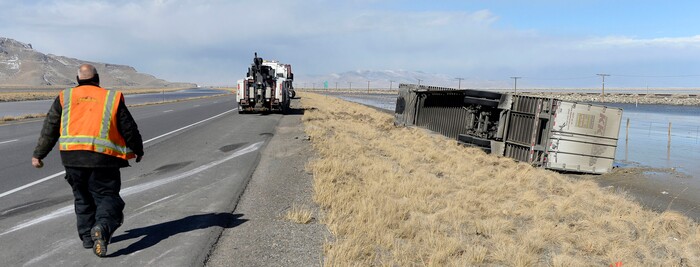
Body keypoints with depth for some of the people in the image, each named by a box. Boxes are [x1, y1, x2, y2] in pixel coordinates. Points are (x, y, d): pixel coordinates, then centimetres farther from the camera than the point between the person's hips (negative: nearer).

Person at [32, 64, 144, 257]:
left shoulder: (65, 97, 13)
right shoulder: (112, 98, 7)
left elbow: (50, 129, 14)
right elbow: (129, 128, 8)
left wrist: (38, 154, 23)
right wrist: (138, 151, 22)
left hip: (71, 155, 3)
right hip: (102, 156, -3)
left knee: (83, 198, 20)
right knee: (107, 196, 4)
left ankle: (87, 237, 24)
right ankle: (102, 227, -24)